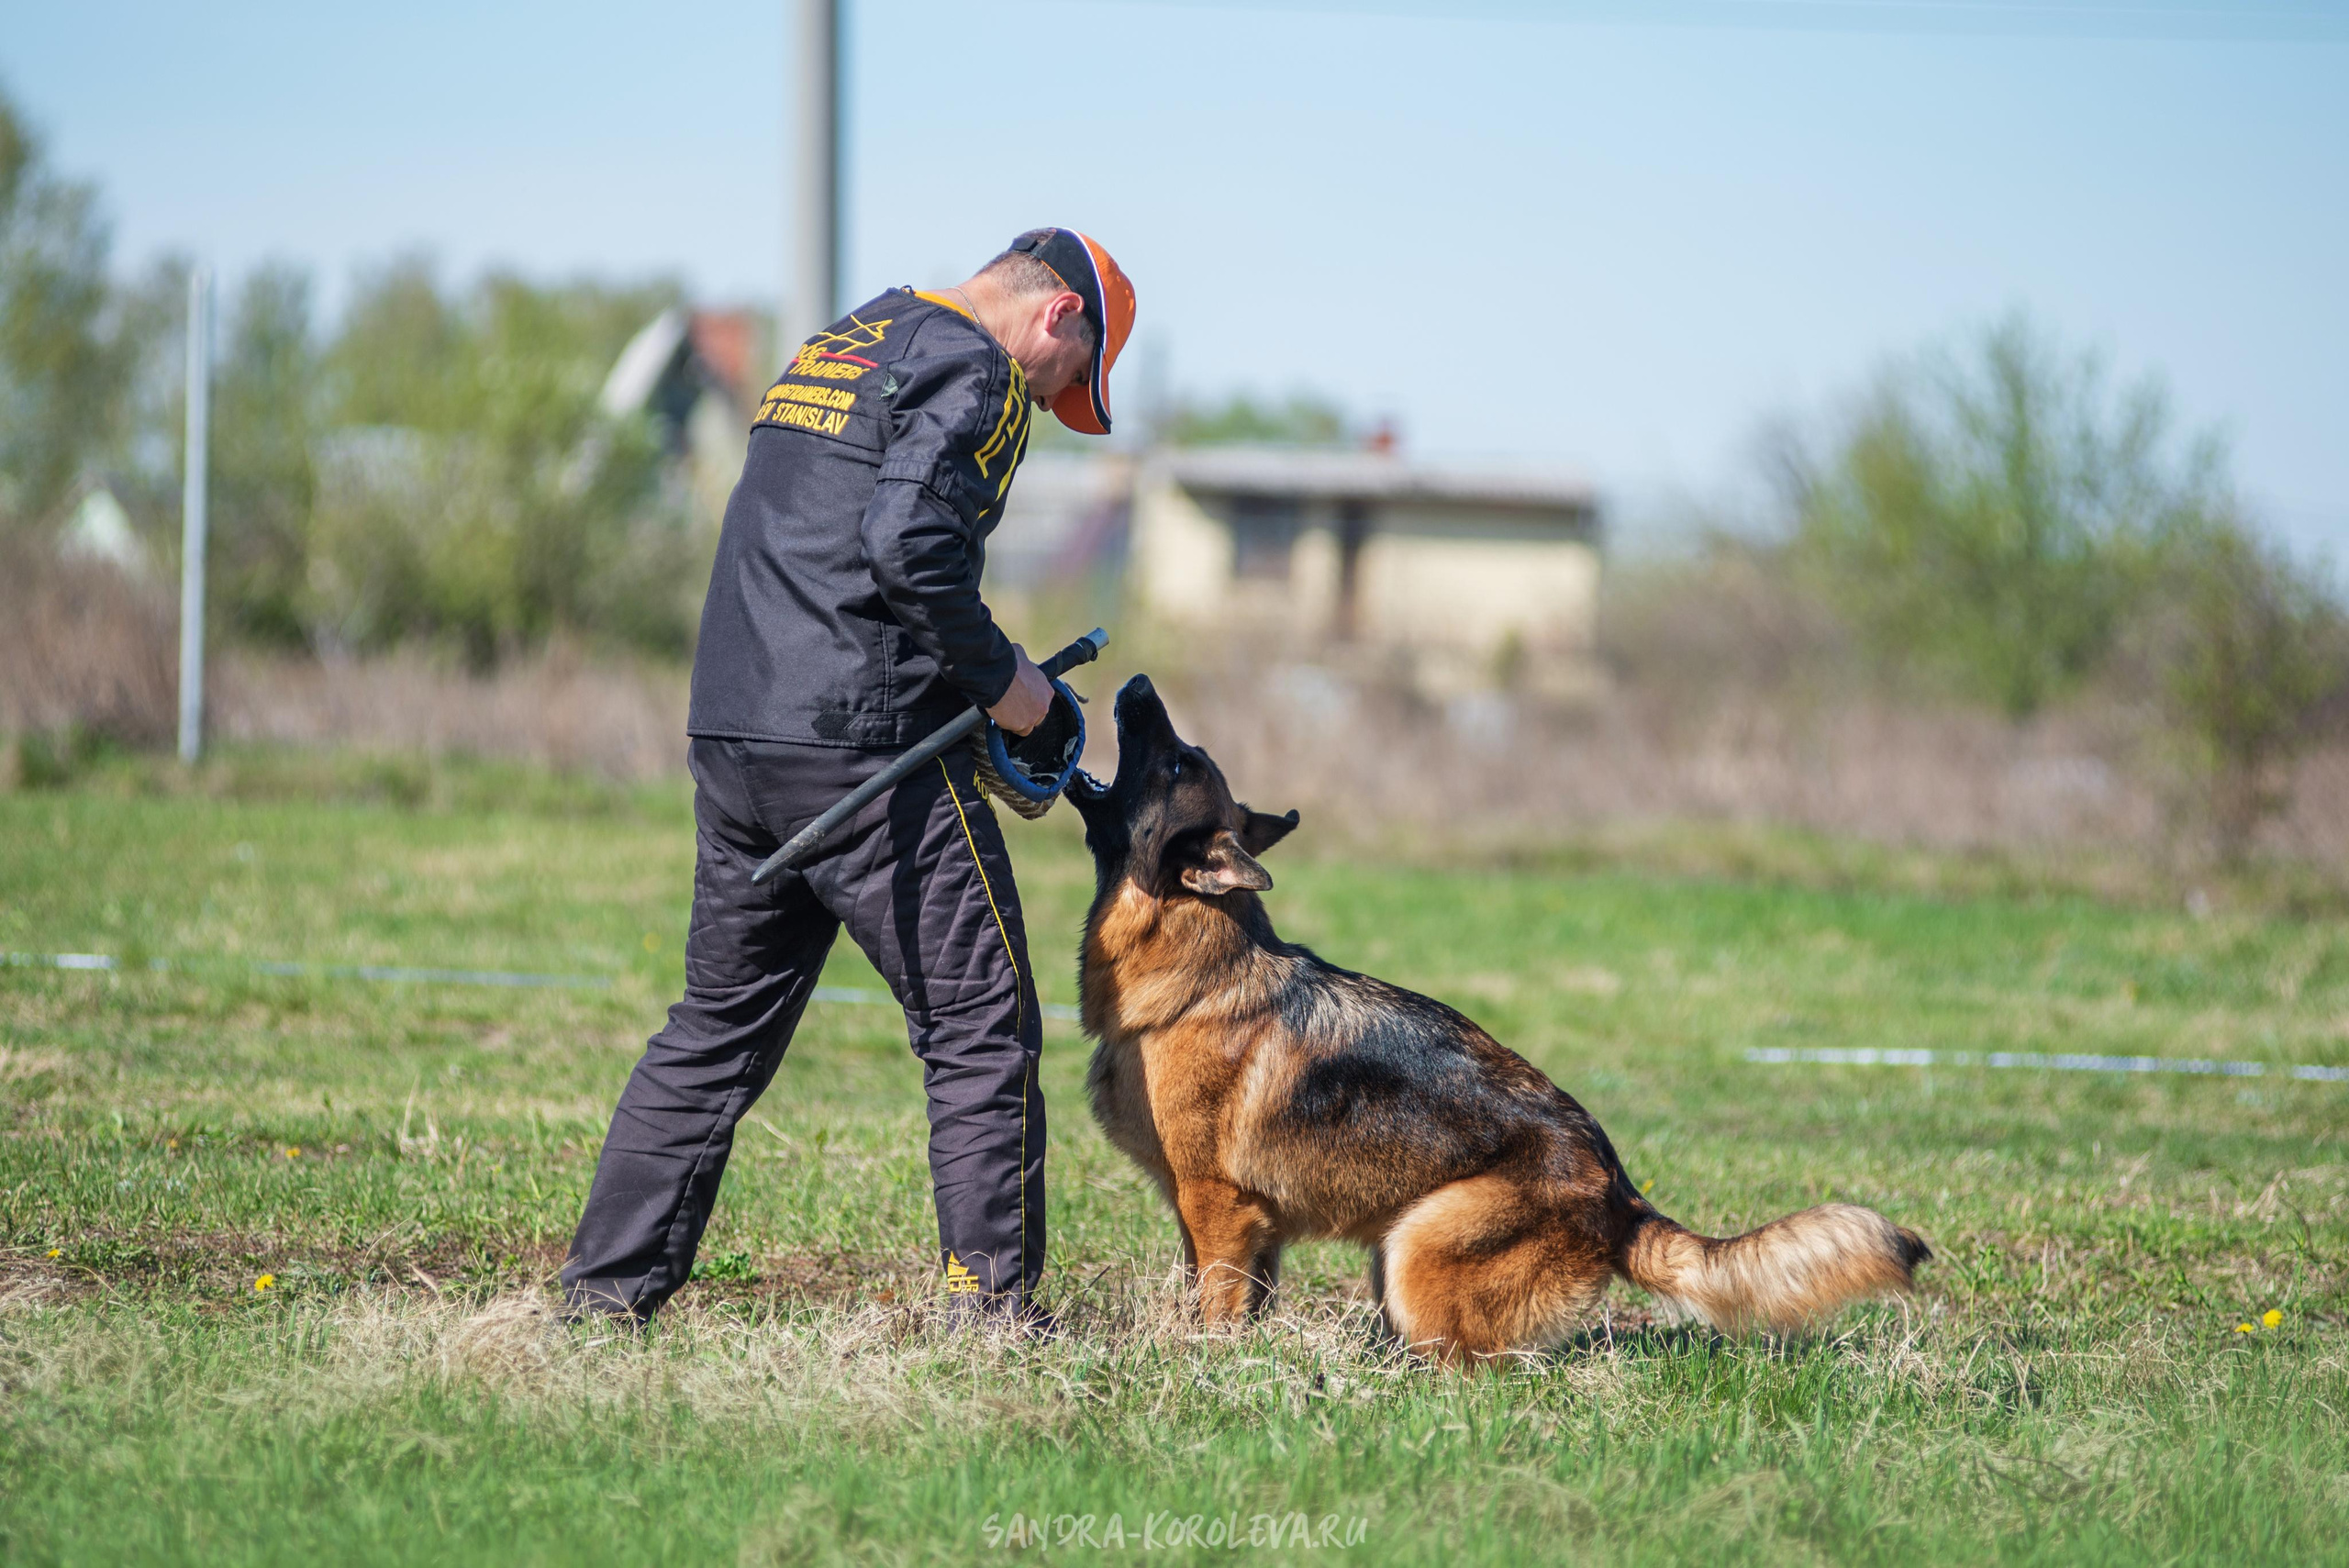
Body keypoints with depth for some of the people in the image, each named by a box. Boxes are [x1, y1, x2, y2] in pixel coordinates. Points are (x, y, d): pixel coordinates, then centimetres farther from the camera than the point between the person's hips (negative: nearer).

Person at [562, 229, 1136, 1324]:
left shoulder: (834, 348, 23)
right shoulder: (973, 369, -5)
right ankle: (990, 1306, -1)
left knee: (719, 1028, 15)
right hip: (864, 745, -8)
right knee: (981, 1030, 0)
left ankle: (604, 1293, 14)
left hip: (732, 738, 8)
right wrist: (997, 676, -8)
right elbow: (908, 538, -20)